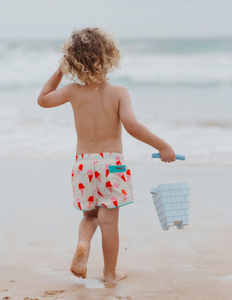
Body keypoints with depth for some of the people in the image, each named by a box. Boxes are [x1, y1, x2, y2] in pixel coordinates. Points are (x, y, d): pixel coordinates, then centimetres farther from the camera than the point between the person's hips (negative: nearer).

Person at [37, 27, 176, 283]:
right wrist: (162, 146, -16)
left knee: (90, 216, 20)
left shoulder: (74, 91, -2)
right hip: (112, 162, -2)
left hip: (83, 163, 3)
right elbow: (131, 125, -22)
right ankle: (110, 273, 15)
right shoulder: (118, 92, -9)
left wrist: (58, 73, 22)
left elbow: (42, 100, 14)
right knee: (109, 220, 5)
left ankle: (83, 243, -10)